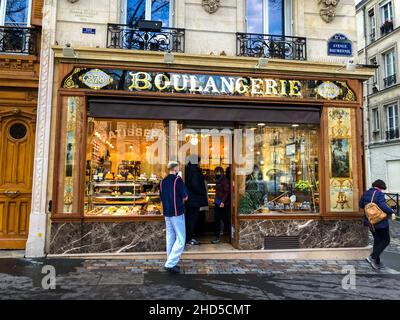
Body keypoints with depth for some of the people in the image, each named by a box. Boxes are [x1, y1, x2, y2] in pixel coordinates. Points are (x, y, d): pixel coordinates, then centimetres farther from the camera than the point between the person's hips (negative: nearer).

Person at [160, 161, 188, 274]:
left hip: (166, 213, 7)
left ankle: (171, 263, 19)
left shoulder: (163, 181, 9)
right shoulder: (177, 179, -10)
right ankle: (170, 263, -6)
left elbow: (162, 198, 15)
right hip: (177, 213, -7)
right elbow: (185, 197, -9)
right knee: (180, 239, -1)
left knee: (170, 238, 13)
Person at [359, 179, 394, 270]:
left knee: (377, 240, 18)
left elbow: (361, 205, 12)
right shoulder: (379, 194, -17)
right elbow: (383, 206, -27)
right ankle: (372, 257, -2)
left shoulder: (366, 193, 5)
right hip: (380, 222, -7)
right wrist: (391, 212, -10)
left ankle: (376, 262, 23)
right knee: (386, 240, 10)